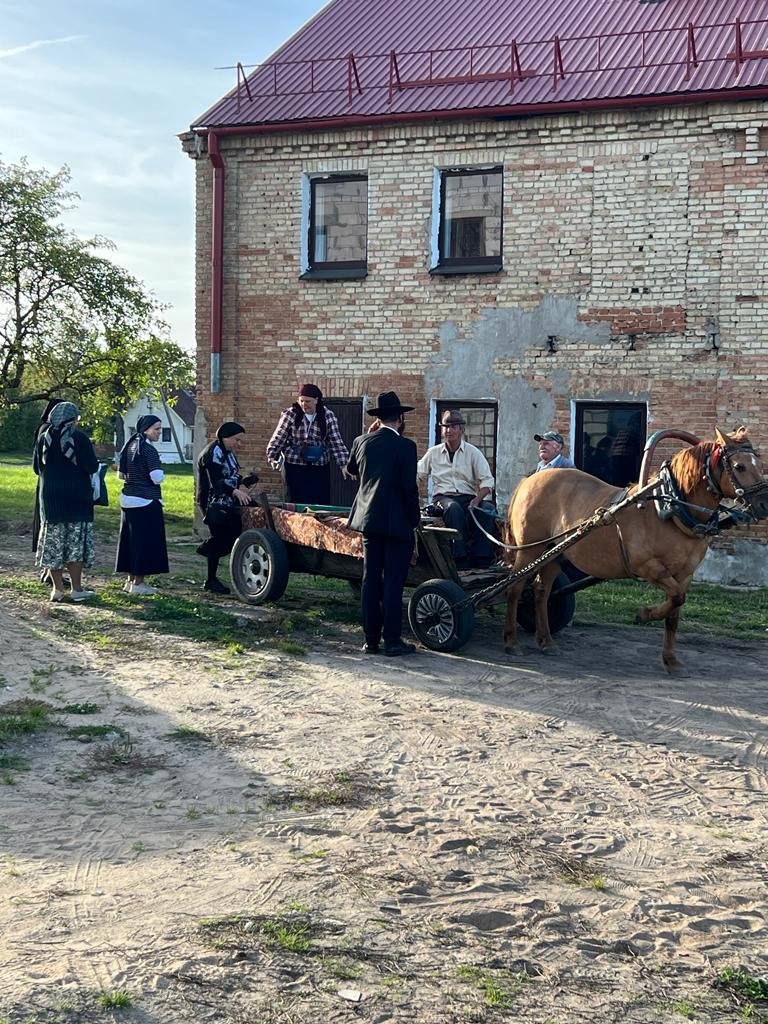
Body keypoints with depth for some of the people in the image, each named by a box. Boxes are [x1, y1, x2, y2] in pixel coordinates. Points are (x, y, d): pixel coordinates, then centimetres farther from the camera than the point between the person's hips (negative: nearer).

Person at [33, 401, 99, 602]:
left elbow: (36, 468, 9)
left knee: (53, 543, 8)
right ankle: (76, 589, 5)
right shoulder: (80, 438, -11)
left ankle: (57, 589, 10)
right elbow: (92, 467, -13)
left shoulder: (44, 438, 1)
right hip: (77, 498, -3)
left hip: (50, 497, 3)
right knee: (76, 543, 4)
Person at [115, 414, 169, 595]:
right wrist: (161, 474, 0)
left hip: (128, 499, 9)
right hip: (146, 501, -9)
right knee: (145, 541, -2)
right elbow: (158, 478, -21)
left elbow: (121, 475, 17)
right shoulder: (148, 449, -15)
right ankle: (138, 583, 0)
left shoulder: (130, 446, 11)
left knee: (131, 539, 13)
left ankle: (130, 580, 20)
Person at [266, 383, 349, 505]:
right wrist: (272, 457, -14)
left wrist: (343, 464, -11)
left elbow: (336, 442, -3)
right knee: (298, 503, 1)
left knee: (322, 503, 4)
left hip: (320, 469, 2)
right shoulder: (290, 415, -4)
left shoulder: (328, 416, -1)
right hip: (295, 467, -1)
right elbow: (278, 438, -3)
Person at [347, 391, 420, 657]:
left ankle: (371, 639, 13)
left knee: (371, 580, 10)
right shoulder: (405, 446, -11)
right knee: (393, 582, -1)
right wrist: (414, 518, -1)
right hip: (397, 522, -5)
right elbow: (409, 487, -13)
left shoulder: (361, 442, 5)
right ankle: (392, 640, 2)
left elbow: (351, 470, 24)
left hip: (368, 519, 5)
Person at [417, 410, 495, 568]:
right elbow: (417, 475, 15)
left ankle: (480, 558, -31)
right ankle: (460, 557, -41)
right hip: (443, 497, -1)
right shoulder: (433, 453, 15)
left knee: (489, 507, -32)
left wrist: (477, 500, -15)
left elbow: (487, 481, 3)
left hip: (468, 497, 1)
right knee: (454, 508, -38)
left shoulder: (473, 453, 11)